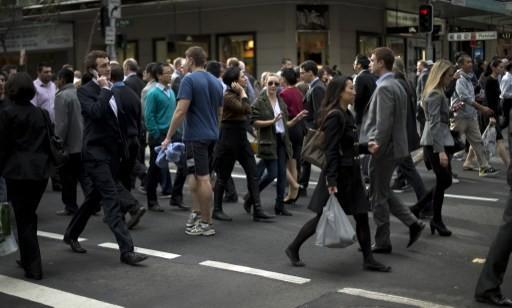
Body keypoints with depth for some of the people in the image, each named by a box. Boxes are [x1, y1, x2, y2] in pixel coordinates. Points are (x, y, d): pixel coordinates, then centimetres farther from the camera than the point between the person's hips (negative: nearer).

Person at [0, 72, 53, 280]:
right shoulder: (42, 114, 5)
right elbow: (50, 143, 8)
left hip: (18, 171, -5)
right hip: (41, 170, 5)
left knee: (23, 219, 2)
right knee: (29, 216, 20)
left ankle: (33, 268, 2)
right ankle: (27, 259, 29)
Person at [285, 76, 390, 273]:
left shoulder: (346, 114, 11)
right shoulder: (334, 116, -18)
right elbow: (331, 151, -22)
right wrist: (331, 181, -24)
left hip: (351, 173, 9)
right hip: (338, 174, -9)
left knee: (361, 216, 7)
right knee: (323, 217, 3)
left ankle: (368, 260, 14)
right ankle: (293, 248, 19)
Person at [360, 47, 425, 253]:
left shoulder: (384, 88, -18)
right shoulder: (396, 85, 13)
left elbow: (384, 121, -25)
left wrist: (377, 143, -23)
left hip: (384, 148, -10)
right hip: (394, 145, 10)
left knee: (378, 196, 2)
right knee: (383, 192, 19)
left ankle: (382, 243, 12)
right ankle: (413, 223, 15)